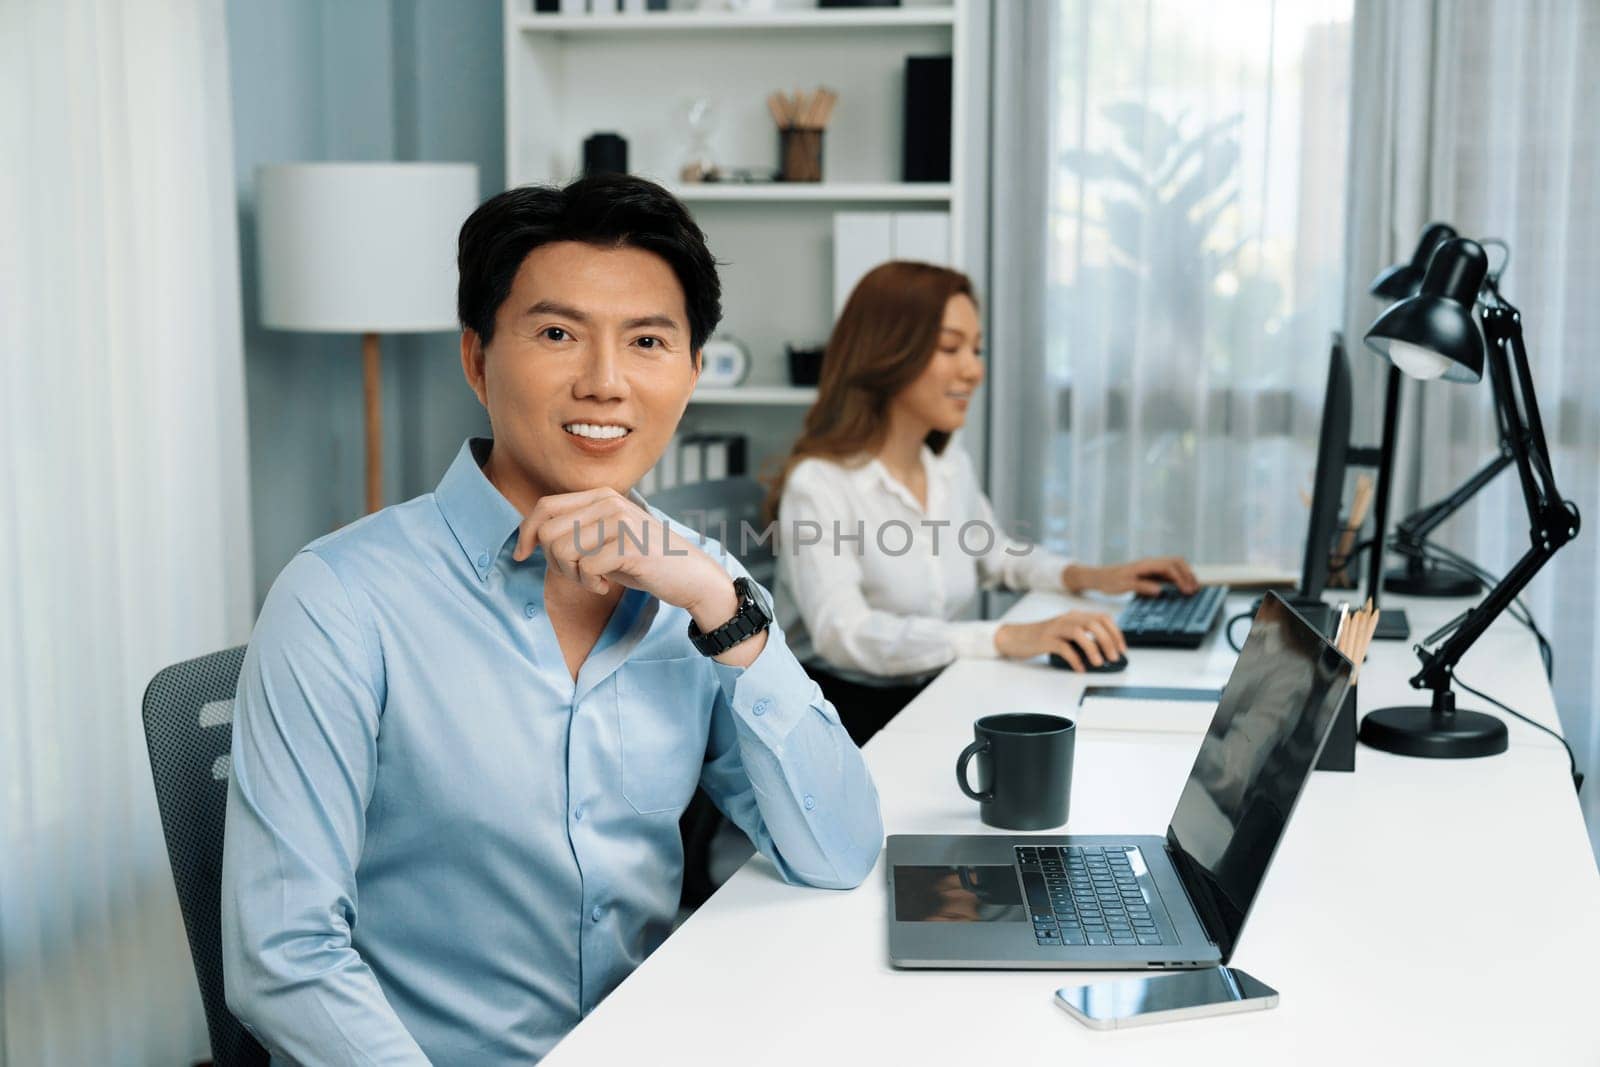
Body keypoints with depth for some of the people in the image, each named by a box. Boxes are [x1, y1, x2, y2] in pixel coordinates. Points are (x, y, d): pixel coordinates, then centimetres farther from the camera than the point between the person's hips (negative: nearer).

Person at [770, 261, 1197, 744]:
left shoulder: (952, 467, 9)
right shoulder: (819, 484, -16)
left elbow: (993, 554, 29)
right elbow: (843, 632, -30)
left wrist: (1085, 576, 9)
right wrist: (1007, 637, -39)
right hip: (847, 712, -7)